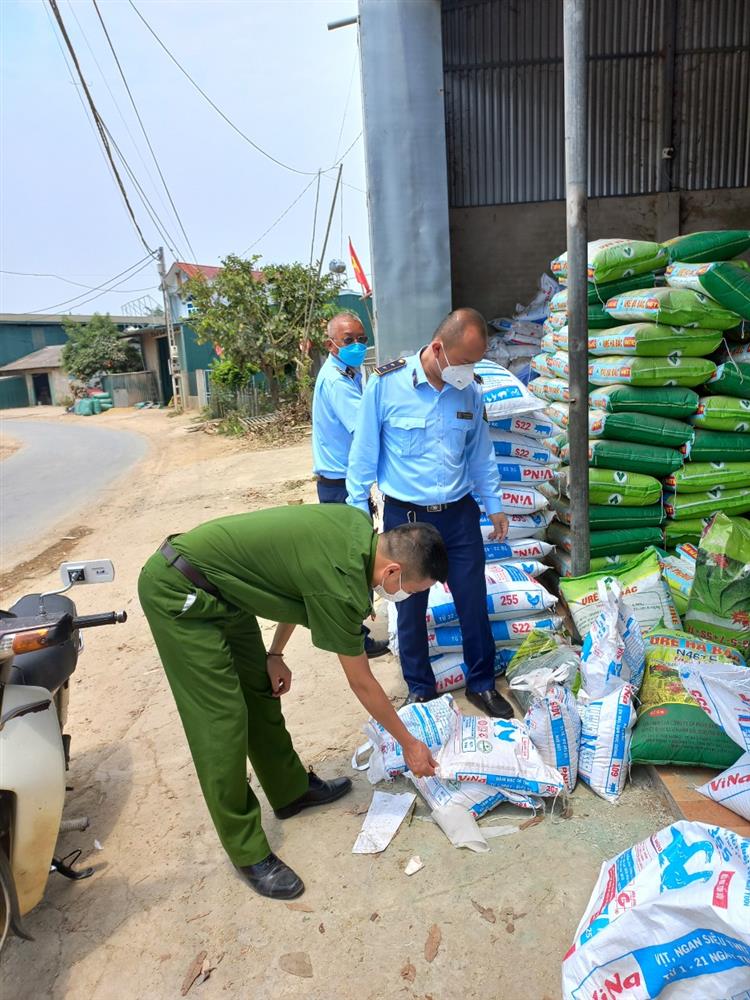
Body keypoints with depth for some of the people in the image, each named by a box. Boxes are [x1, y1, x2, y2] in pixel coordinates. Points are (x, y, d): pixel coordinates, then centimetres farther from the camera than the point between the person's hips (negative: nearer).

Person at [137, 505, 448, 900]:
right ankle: (249, 853, 9)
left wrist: (274, 654, 14)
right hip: (177, 593, -9)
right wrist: (410, 744, 1)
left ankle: (290, 790, 33)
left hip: (215, 586, 9)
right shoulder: (341, 588, -27)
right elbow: (362, 684, -13)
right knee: (223, 723, -6)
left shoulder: (359, 527, -5)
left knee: (260, 689, 15)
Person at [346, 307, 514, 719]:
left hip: (460, 514, 3)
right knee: (411, 611, 11)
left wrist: (494, 504, 15)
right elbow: (363, 454, -7)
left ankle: (481, 684, 32)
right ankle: (420, 690, 32)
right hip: (406, 516, -3)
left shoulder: (470, 390, -1)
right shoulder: (385, 384, -13)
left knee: (474, 604, 11)